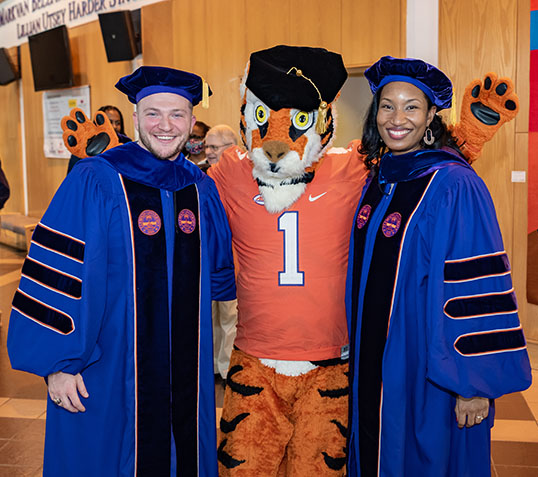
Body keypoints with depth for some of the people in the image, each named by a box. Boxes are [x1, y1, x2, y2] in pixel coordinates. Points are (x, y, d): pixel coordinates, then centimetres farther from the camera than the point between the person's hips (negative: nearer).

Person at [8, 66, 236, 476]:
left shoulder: (201, 190, 4)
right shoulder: (93, 183, -11)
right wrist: (58, 363, -12)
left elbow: (221, 272, 16)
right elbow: (56, 274, -11)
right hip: (104, 374, -4)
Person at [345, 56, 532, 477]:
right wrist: (357, 351, 15)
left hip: (428, 373, -6)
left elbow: (480, 289, -19)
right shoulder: (378, 179, 5)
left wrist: (476, 381, -19)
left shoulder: (453, 186, -17)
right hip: (373, 366, 7)